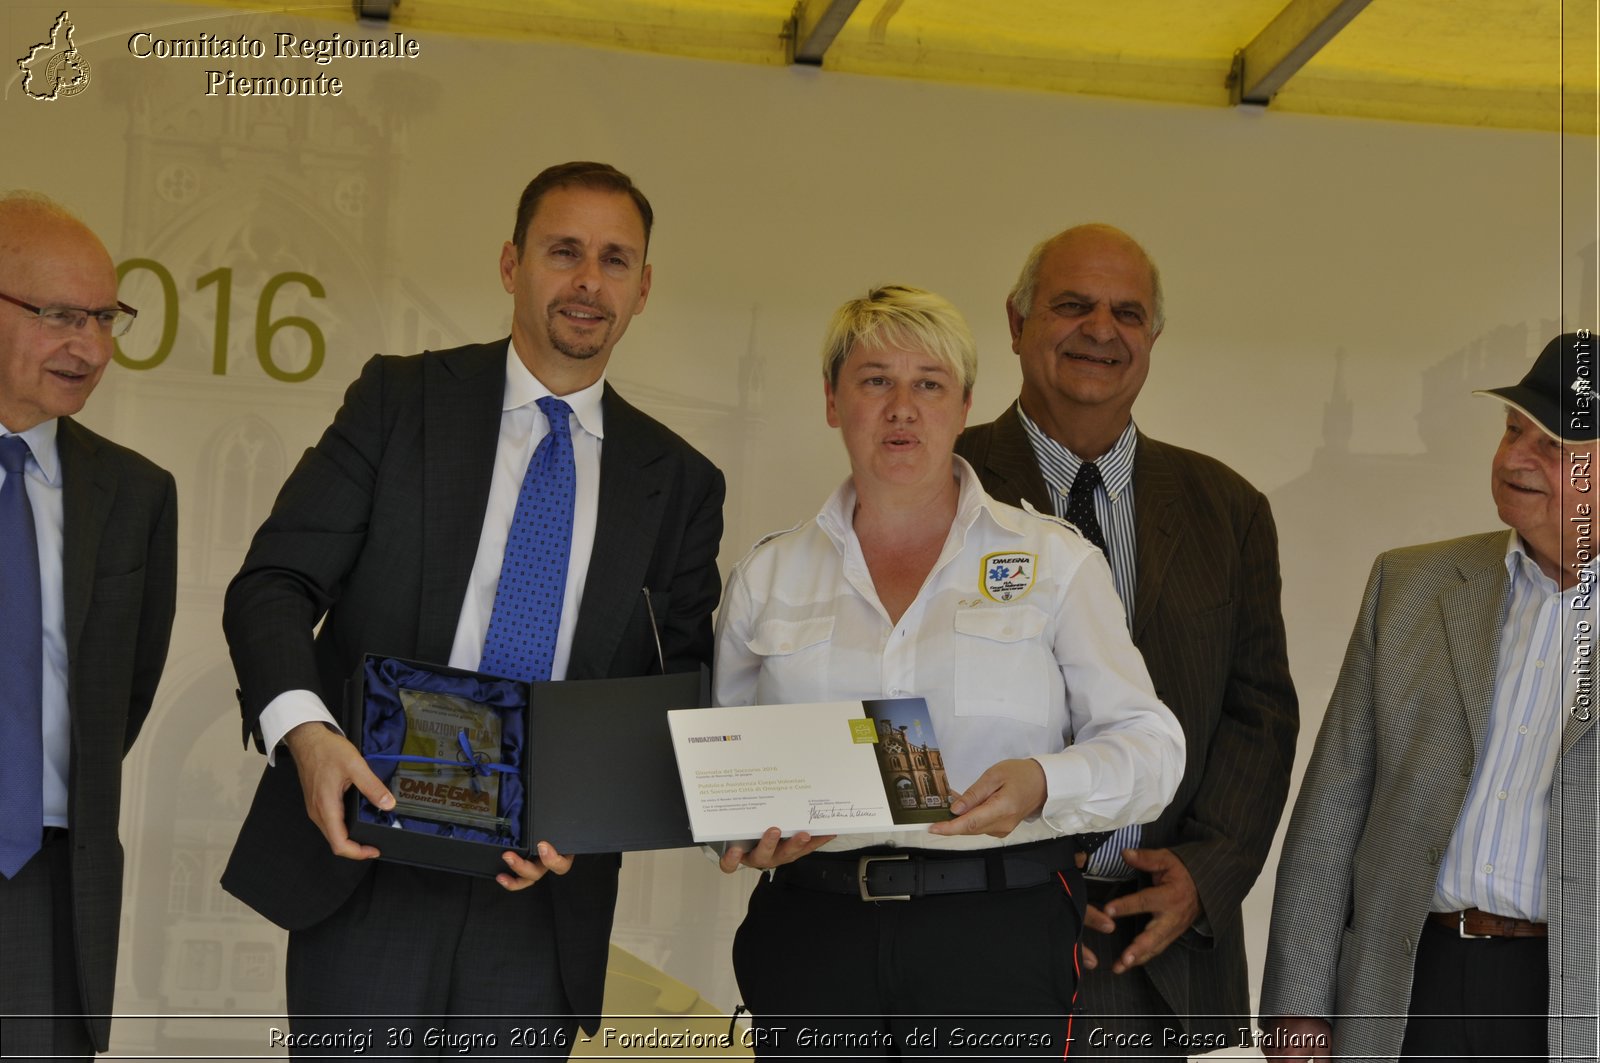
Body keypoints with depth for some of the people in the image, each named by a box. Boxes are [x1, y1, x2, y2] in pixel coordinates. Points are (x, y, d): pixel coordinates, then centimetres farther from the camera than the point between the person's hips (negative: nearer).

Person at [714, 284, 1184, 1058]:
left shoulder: (1054, 560, 5)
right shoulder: (767, 578, 11)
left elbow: (1149, 746, 1)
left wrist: (1043, 784, -19)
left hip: (1001, 939, -1)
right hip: (813, 931, 2)